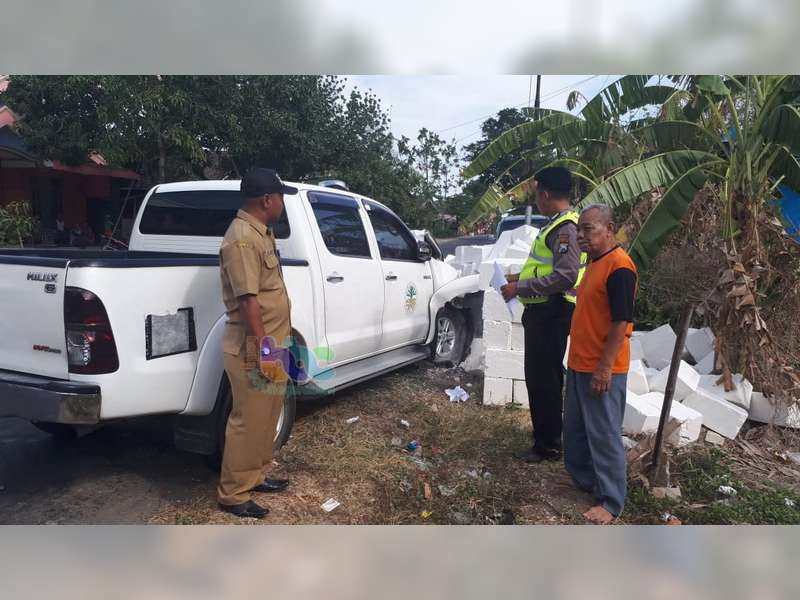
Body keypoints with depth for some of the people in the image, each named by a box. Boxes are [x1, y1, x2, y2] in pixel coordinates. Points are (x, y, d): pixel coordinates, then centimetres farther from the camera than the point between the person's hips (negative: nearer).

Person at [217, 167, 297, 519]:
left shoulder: (261, 232, 13)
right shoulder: (242, 238, -20)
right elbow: (247, 299, -24)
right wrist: (262, 348, -24)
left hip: (270, 344, 10)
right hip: (252, 350, -10)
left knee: (266, 416, 20)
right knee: (248, 422, 0)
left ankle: (256, 476, 35)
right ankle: (233, 494, 14)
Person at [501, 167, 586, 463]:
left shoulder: (565, 228, -17)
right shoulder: (557, 225, 15)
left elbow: (566, 276, -27)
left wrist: (521, 288, -23)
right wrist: (522, 278, 17)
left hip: (551, 313, -10)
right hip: (543, 311, 10)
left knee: (543, 379, -3)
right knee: (540, 377, 18)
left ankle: (548, 446, 9)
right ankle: (546, 437, 32)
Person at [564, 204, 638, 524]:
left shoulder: (619, 266, -18)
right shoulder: (595, 262, 12)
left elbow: (622, 322, -21)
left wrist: (603, 368, -21)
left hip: (602, 370, -9)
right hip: (579, 365, 10)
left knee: (604, 435, 2)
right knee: (575, 429, 19)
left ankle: (610, 502, 15)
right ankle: (583, 480, 36)